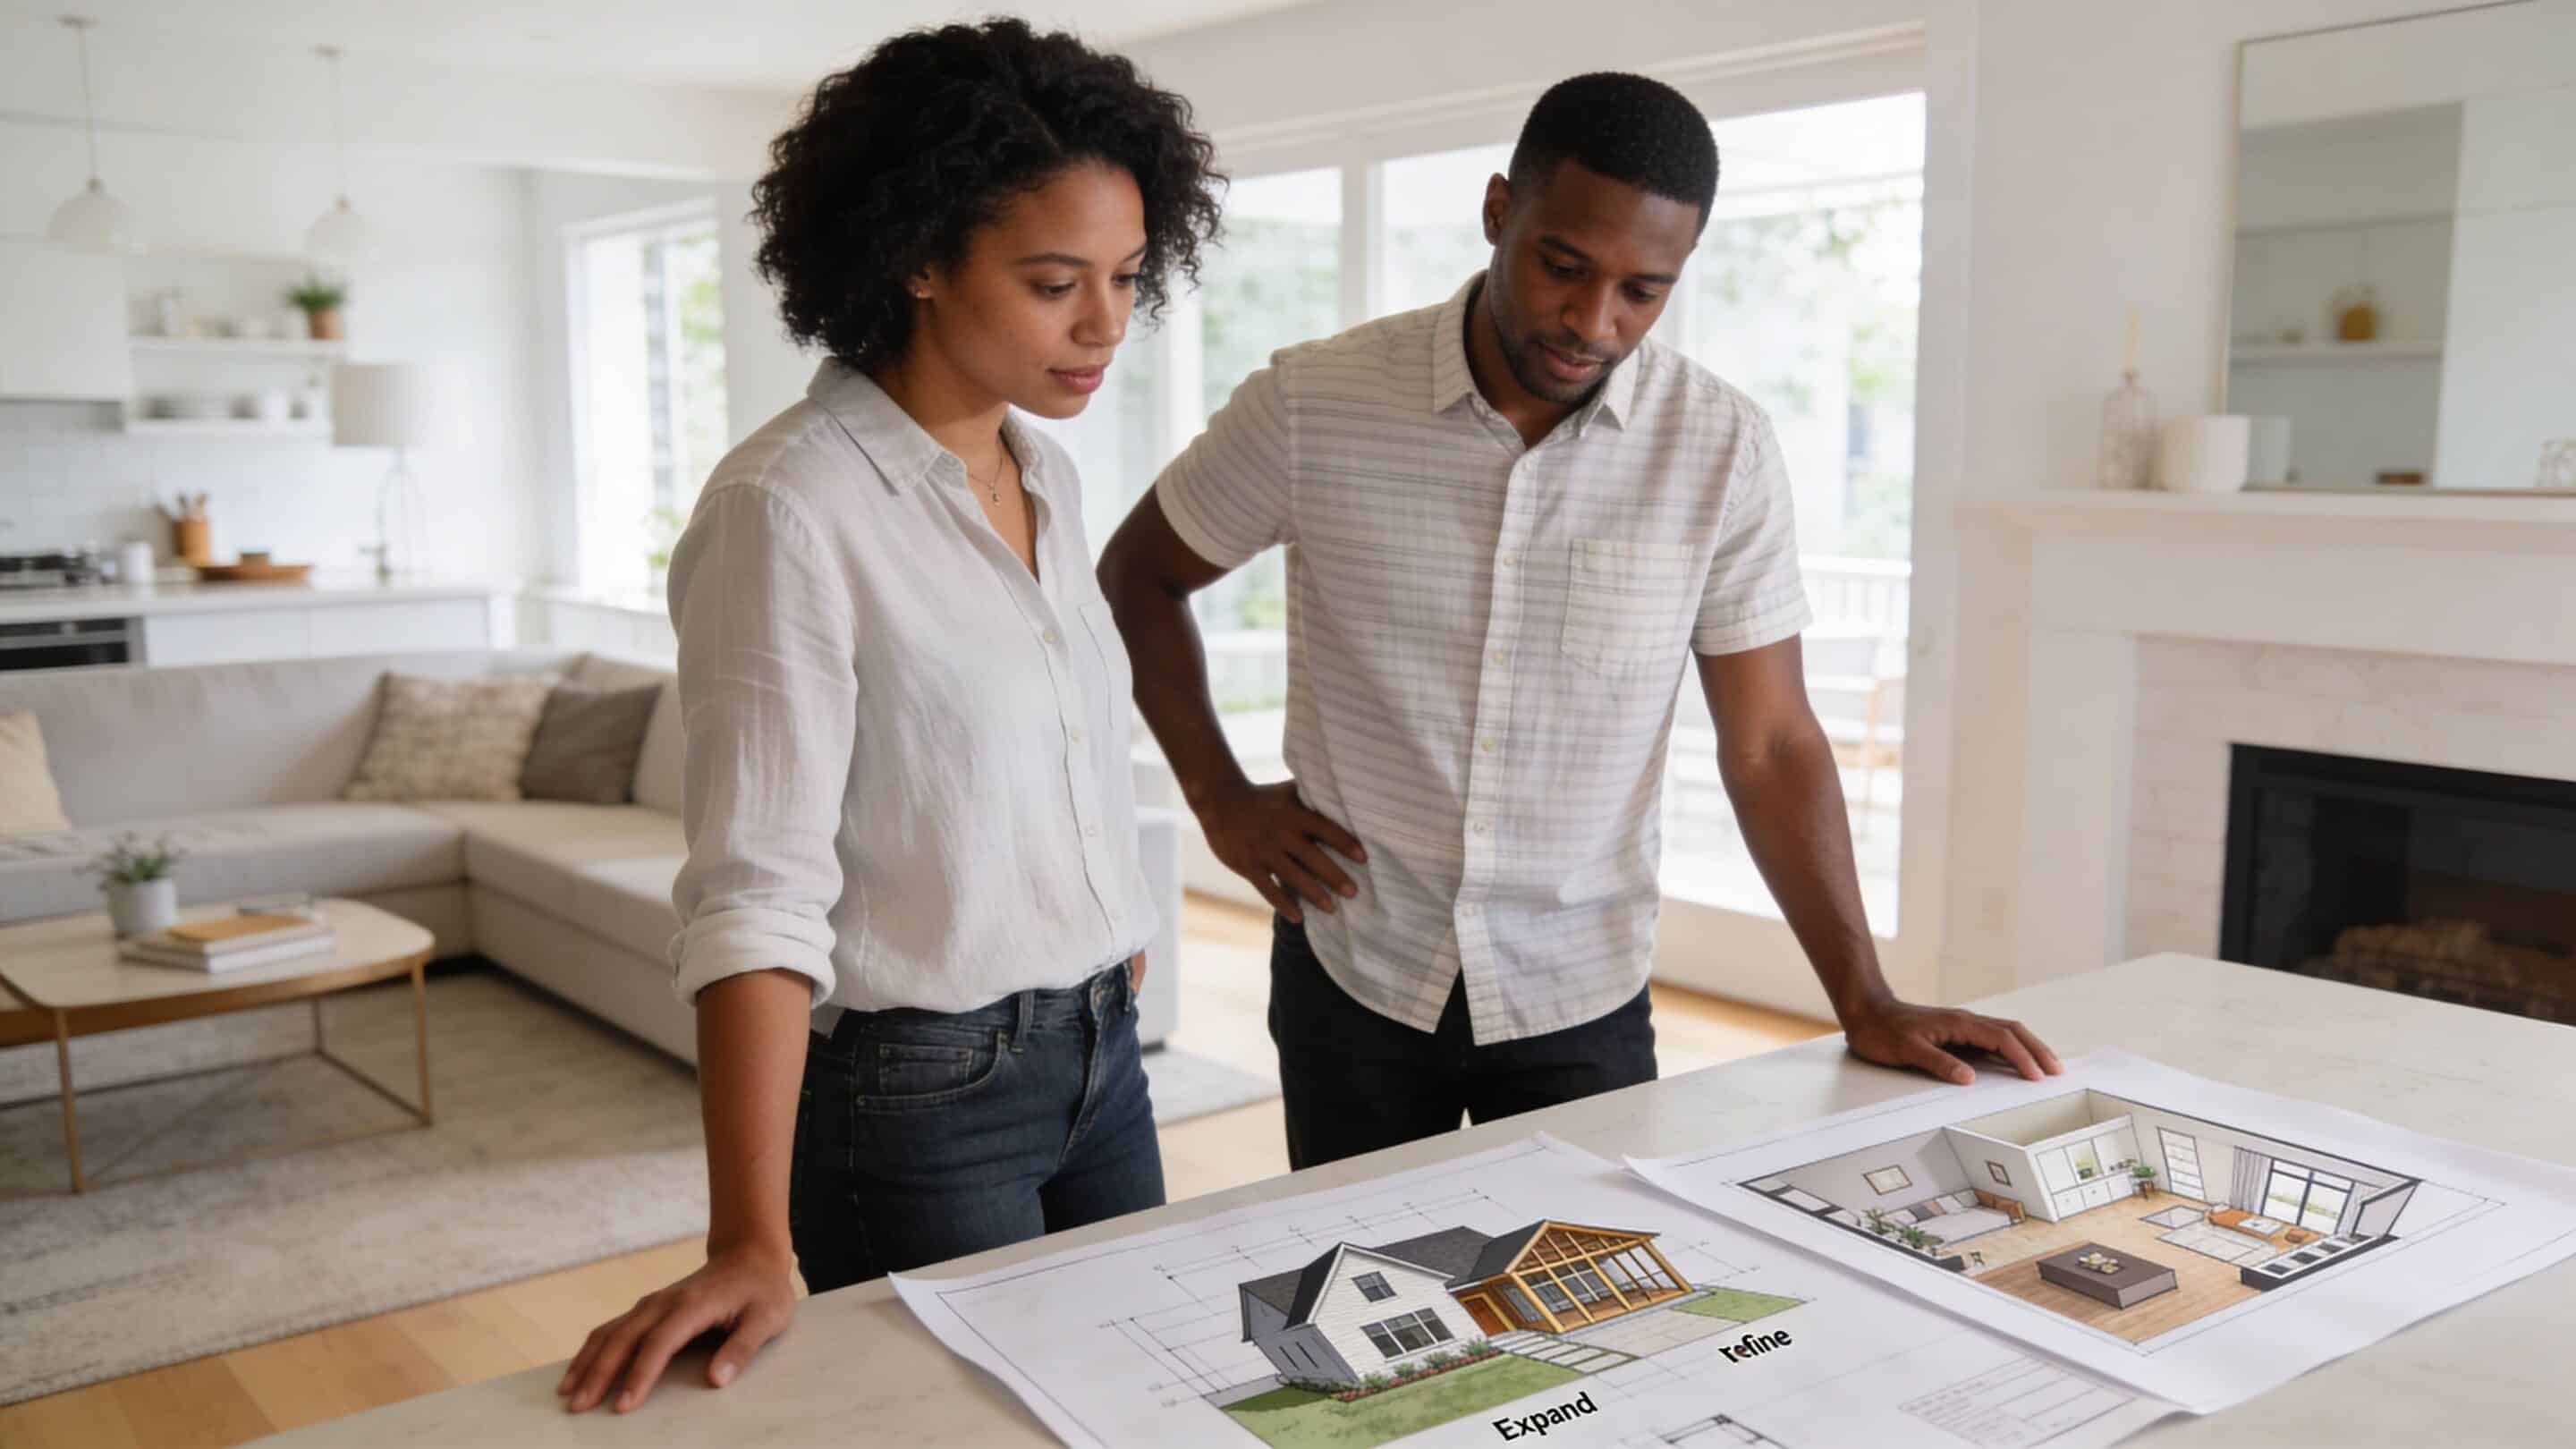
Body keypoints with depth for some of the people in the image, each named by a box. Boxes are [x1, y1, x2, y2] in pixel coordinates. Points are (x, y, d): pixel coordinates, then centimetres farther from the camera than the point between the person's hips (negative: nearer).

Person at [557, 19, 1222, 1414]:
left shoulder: (1044, 473, 4)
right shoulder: (786, 510, -20)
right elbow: (756, 892, -24)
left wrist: (1119, 1004, 16)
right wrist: (751, 1243, -29)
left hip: (1101, 1057, 7)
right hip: (918, 1094, -7)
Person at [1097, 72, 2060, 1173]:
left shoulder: (1723, 451, -10)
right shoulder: (1313, 404, -11)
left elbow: (1769, 745, -3)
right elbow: (1138, 575, 5)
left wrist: (1864, 1002, -6)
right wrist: (1219, 796, -3)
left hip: (1582, 994, 0)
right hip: (1352, 971, 0)